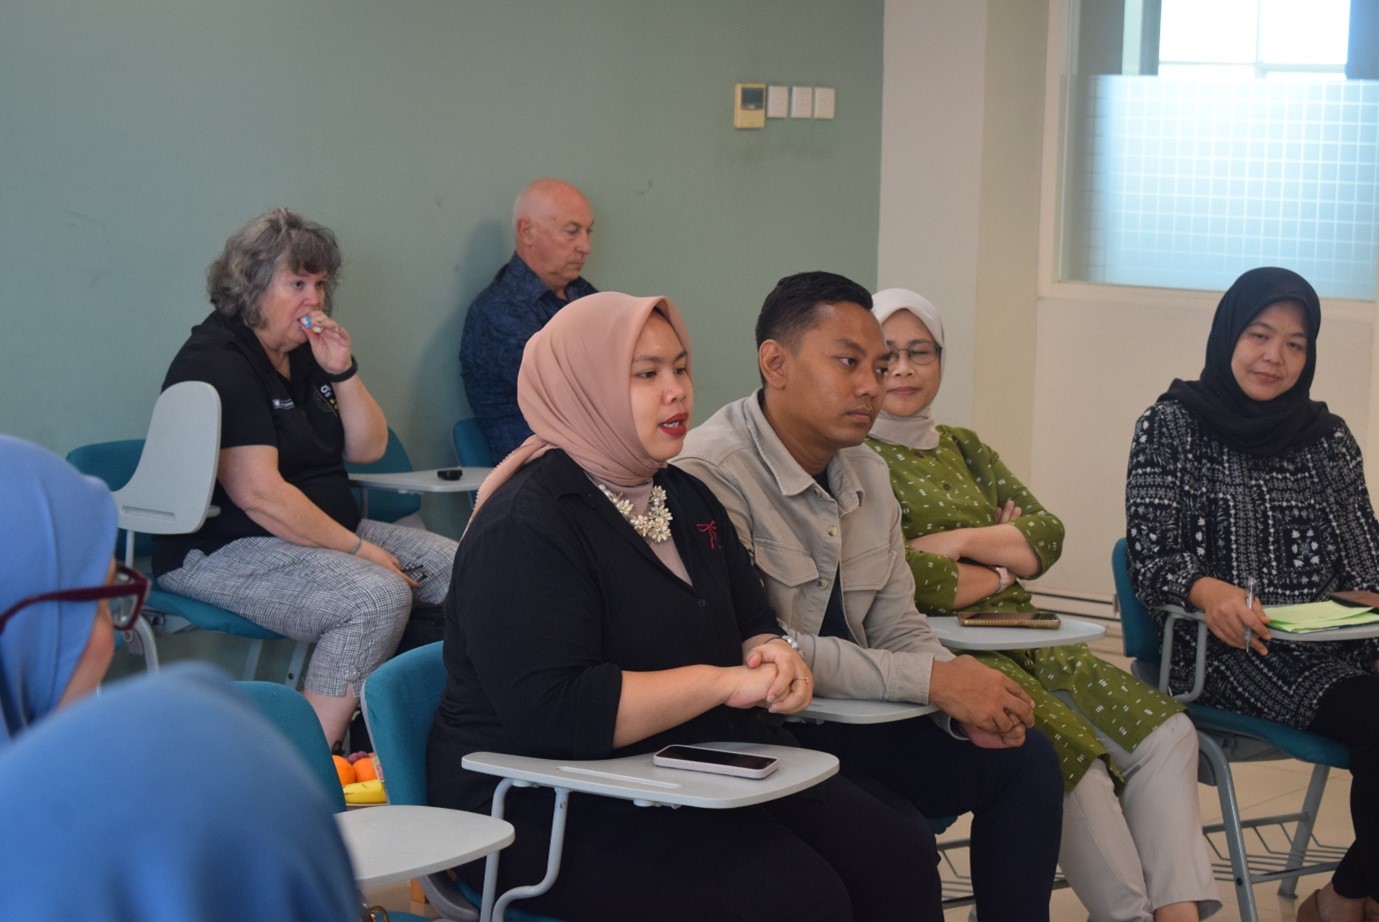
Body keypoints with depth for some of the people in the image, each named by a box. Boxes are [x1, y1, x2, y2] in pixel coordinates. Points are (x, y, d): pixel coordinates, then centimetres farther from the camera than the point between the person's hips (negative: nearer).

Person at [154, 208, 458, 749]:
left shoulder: (305, 353, 14)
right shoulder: (217, 363, -15)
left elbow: (368, 449, 13)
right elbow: (258, 493, -23)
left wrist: (343, 372, -4)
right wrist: (358, 550, -20)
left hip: (329, 533, 10)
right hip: (221, 552, -10)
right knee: (378, 597, -31)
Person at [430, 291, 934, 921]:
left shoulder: (686, 498, 15)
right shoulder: (522, 529, -14)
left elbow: (754, 627, 22)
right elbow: (550, 710, -25)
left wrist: (774, 659, -5)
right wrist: (724, 682, -21)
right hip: (554, 809, -9)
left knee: (899, 860, -8)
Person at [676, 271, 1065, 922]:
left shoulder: (867, 473, 9)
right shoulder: (711, 473, -19)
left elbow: (898, 630, 10)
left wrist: (967, 698, -13)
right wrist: (932, 680, -24)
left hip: (848, 721, 8)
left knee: (1025, 758, -3)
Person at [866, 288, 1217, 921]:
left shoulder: (963, 448, 22)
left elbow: (1046, 536, 9)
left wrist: (960, 542, -9)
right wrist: (1002, 566, 0)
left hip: (1018, 638, 7)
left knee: (1164, 732, -14)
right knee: (1073, 752, -30)